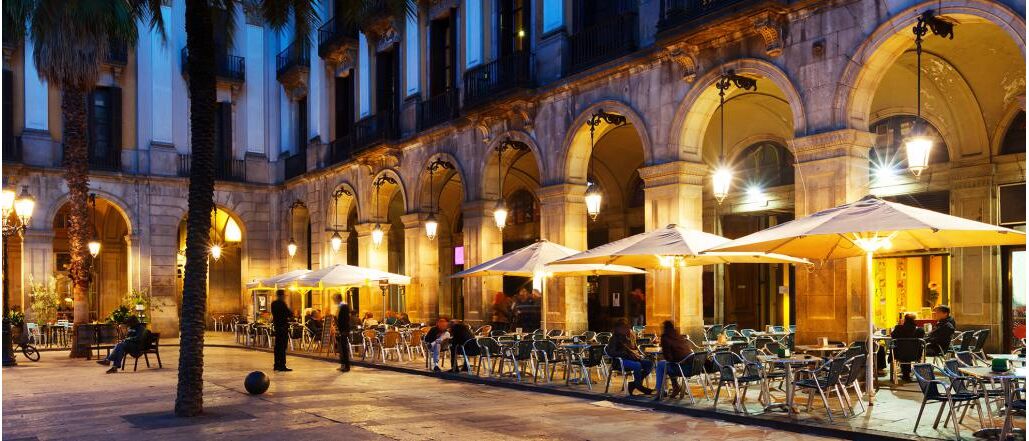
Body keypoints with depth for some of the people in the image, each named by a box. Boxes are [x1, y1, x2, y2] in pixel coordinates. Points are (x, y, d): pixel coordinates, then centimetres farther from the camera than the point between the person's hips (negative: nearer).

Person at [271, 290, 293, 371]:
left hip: (277, 326, 9)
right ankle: (282, 366, -7)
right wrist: (291, 312, 5)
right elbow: (290, 314, -16)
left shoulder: (273, 304, 10)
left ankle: (277, 365, 18)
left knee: (277, 346, 13)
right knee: (283, 346, -7)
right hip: (283, 326, -9)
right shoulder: (282, 303, -16)